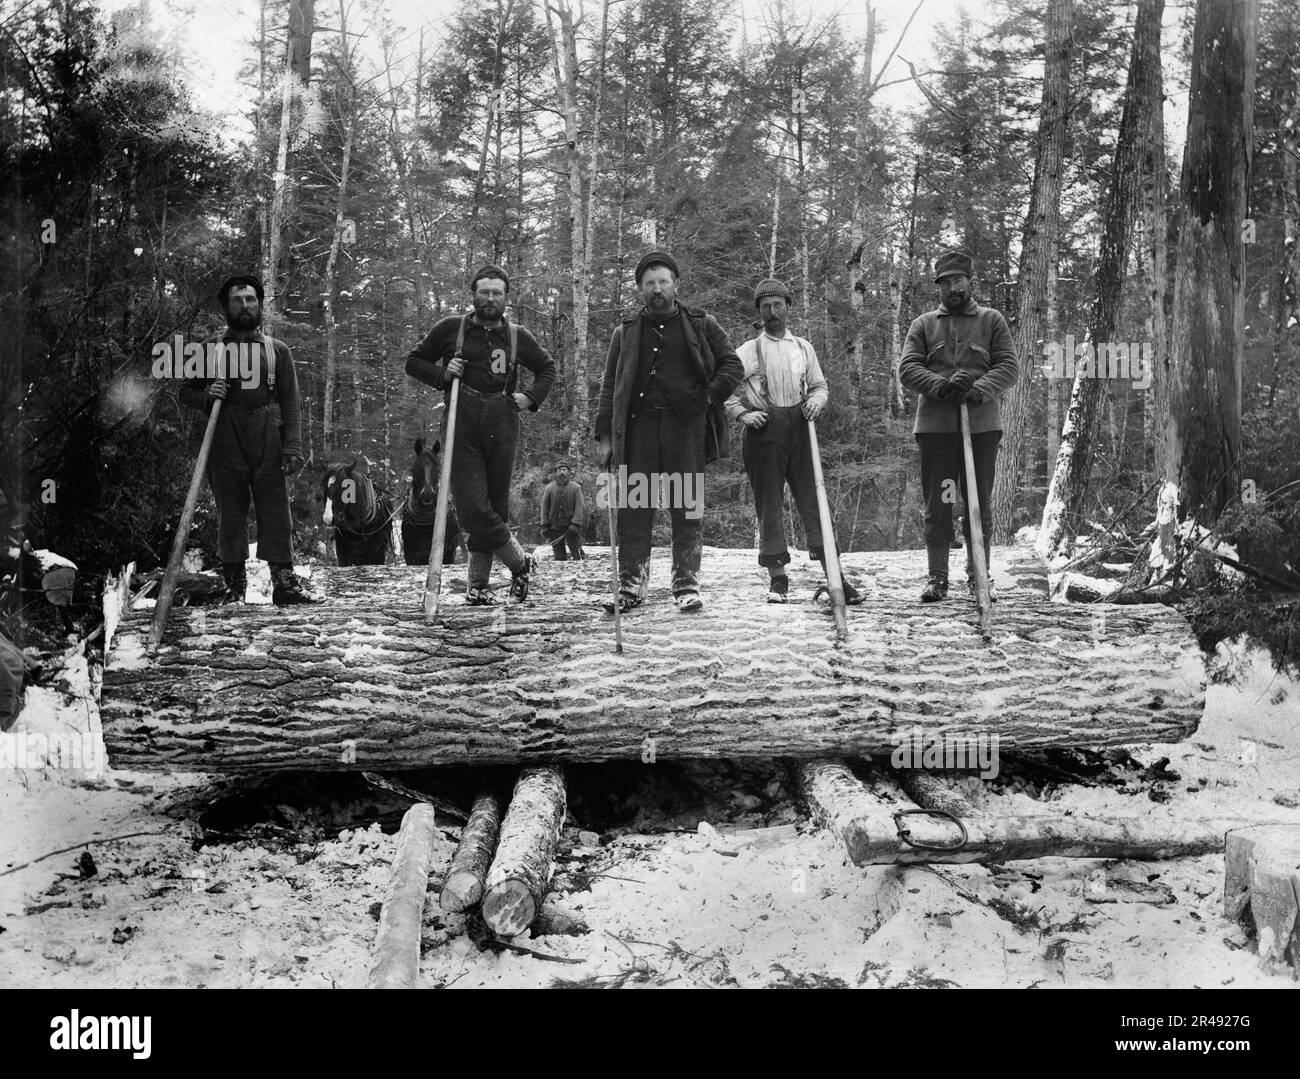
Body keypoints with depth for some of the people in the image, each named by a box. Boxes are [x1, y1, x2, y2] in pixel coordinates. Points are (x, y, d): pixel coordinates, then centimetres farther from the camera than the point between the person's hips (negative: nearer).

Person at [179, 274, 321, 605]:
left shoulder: (277, 350, 13)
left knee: (276, 512, -3)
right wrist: (207, 396, -8)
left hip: (268, 443, 0)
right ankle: (234, 584, 7)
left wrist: (292, 447, -5)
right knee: (230, 514, 2)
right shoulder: (211, 348, 12)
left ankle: (284, 581, 1)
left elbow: (291, 402, 7)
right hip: (225, 444, 0)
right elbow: (186, 392, 16)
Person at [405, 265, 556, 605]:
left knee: (495, 506, 3)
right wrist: (442, 375, -4)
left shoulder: (518, 336, 12)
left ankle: (479, 584, 14)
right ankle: (520, 562, 8)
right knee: (472, 508, -11)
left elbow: (547, 368, 27)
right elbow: (414, 361, 14)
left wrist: (532, 397, 9)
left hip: (502, 428, 2)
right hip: (462, 427, -2)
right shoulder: (450, 329, 7)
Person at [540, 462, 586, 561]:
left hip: (570, 525, -2)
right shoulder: (549, 488, 5)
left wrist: (575, 524, -18)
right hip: (554, 526, 2)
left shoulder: (575, 488, 0)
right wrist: (544, 525, -3)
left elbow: (579, 507, -7)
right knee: (559, 556, 3)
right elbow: (544, 507, 5)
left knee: (575, 548, -5)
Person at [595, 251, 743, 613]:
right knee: (634, 508, -1)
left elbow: (732, 365, 11)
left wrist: (709, 397, -5)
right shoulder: (626, 332, 14)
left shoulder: (701, 325, 10)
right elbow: (609, 387, 13)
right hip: (638, 424, 1)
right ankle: (631, 584, 4)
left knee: (687, 508, -2)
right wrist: (604, 436, 5)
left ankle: (687, 586, 3)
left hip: (686, 424, -1)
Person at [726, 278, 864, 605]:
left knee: (814, 498, -4)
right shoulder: (747, 351, 8)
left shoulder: (803, 347, 16)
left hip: (799, 428, 2)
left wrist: (815, 401, 0)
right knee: (768, 502, -1)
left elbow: (819, 385, 21)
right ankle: (777, 578, 6)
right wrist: (744, 414, -8)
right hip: (764, 431, -2)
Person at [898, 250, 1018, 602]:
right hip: (935, 424, 0)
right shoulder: (923, 325, 14)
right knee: (937, 504, 1)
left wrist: (981, 389, -18)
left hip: (982, 424, 0)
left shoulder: (992, 320, 12)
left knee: (980, 503, 4)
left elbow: (1008, 368, 2)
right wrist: (940, 384, -18)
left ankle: (979, 576, 13)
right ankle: (937, 578, 6)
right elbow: (907, 368, 1)